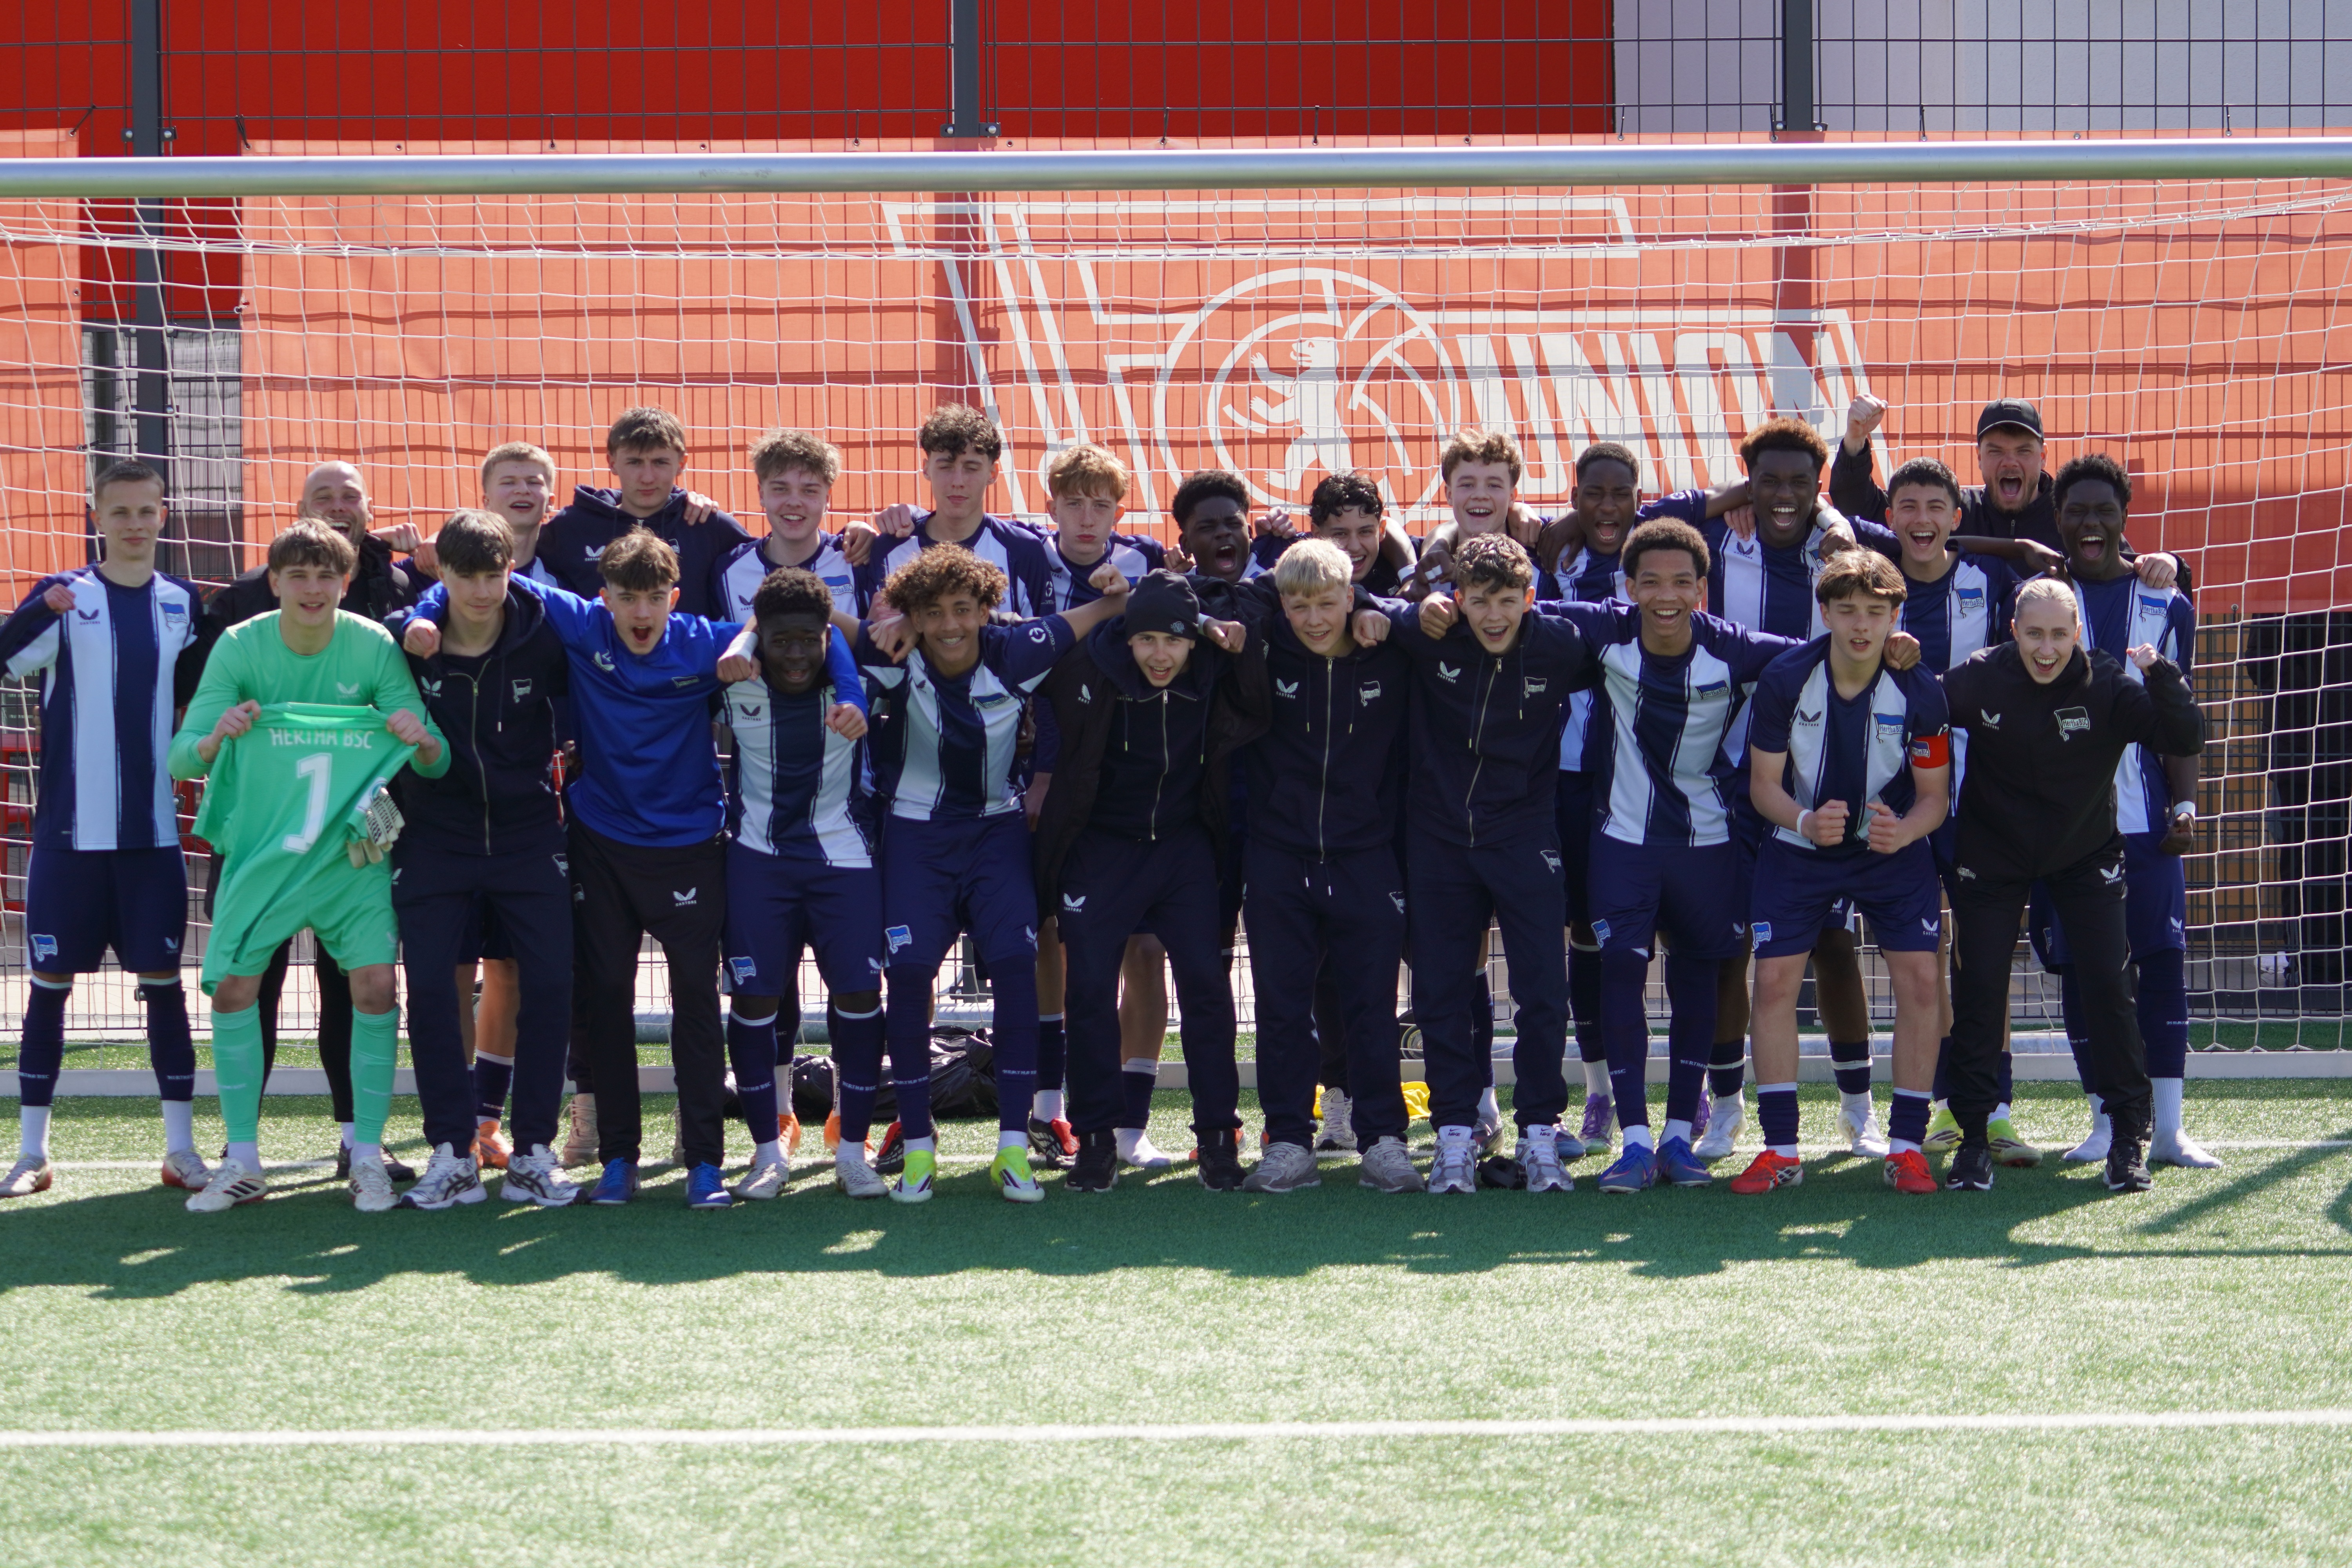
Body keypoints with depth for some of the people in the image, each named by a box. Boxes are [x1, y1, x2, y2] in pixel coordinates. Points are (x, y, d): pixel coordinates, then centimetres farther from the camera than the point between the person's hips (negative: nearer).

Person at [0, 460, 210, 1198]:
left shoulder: (184, 603, 7)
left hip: (154, 833, 2)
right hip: (70, 832, -2)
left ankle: (182, 1147, 9)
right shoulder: (64, 596, -3)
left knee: (164, 982, 3)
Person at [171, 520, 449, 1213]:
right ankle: (242, 1163, 5)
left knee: (375, 985, -12)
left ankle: (367, 1157, 1)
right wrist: (216, 738, -35)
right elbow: (181, 758, -13)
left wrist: (422, 741, -34)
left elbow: (436, 762, -11)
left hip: (352, 848, -1)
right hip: (259, 844, 1)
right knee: (233, 988, -7)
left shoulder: (374, 647, -11)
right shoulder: (239, 647, -10)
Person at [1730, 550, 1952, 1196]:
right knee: (1775, 980, -8)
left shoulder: (1919, 691, -17)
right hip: (1800, 847, 0)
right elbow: (1763, 783, -9)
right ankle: (1780, 1150, 1)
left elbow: (1934, 794, -7)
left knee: (1919, 979, -11)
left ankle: (1907, 1146, 0)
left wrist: (1905, 830, -29)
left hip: (1893, 849, 0)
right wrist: (1806, 821, -29)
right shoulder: (1785, 679, -17)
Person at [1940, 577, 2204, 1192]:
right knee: (1978, 986, -4)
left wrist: (2161, 677, -38)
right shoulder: (1979, 679, -16)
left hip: (2086, 855, 0)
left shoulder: (2108, 686, -17)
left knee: (2109, 984, -8)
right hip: (1993, 855, 0)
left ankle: (2129, 1138, 4)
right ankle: (1973, 1136, 8)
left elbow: (2186, 741, -22)